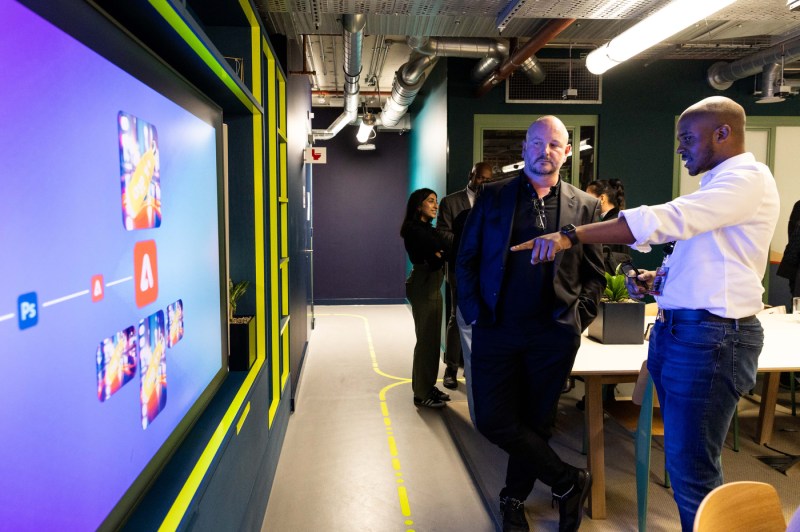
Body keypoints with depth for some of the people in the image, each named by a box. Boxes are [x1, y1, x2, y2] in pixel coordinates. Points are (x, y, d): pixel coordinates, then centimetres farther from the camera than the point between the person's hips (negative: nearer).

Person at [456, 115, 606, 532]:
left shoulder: (585, 206, 6)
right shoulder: (492, 196, 5)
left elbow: (594, 275, 9)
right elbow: (466, 259, 5)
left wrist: (579, 320, -1)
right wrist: (474, 312, -4)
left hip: (553, 334, 0)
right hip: (496, 329, 0)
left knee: (534, 422, 10)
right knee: (493, 420, -2)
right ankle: (569, 483, 17)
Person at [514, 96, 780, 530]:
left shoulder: (748, 178, -13)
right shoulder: (717, 184, 19)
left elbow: (664, 220, -27)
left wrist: (572, 236, -31)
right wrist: (656, 278, 7)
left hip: (712, 338, -10)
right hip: (675, 331, 10)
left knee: (691, 469, -2)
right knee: (682, 458, 19)